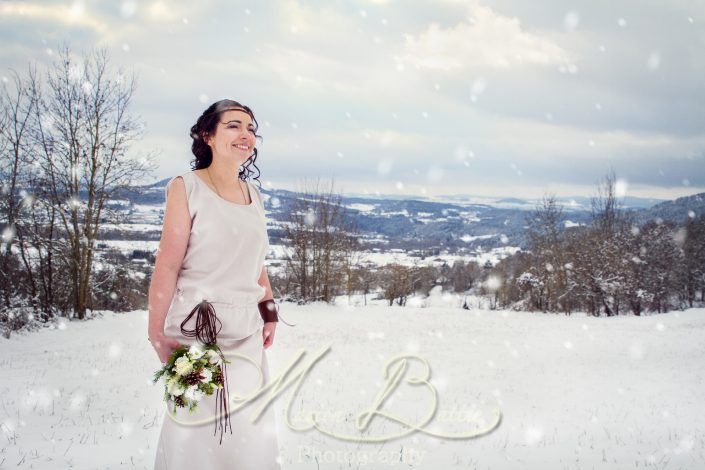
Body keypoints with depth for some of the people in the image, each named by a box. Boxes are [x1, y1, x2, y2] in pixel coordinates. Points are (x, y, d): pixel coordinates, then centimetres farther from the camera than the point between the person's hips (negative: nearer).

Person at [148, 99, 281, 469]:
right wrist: (158, 334, -15)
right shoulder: (186, 188, -7)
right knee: (198, 428, 0)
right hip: (198, 329, -5)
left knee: (250, 429, 9)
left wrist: (269, 312, 13)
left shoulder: (253, 194, 11)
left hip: (247, 331, 6)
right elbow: (168, 265, -12)